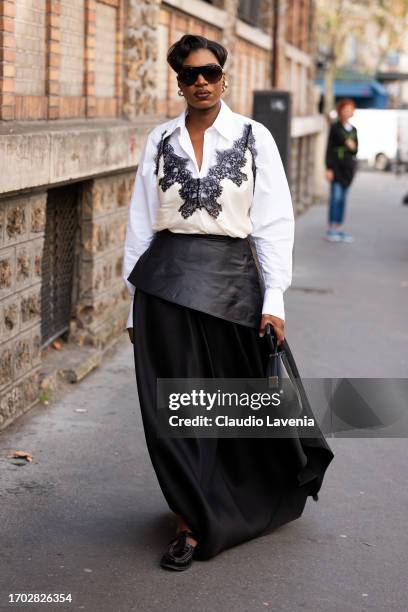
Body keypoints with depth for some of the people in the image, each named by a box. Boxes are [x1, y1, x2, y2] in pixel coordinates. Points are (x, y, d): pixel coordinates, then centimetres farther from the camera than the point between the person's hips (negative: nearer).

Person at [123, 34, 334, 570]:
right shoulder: (160, 141, 6)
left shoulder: (253, 138, 1)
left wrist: (274, 299, -7)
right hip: (167, 279, 2)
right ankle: (193, 521, 18)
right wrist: (136, 302, 6)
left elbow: (274, 220, -1)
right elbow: (142, 222, 8)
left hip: (230, 280, -1)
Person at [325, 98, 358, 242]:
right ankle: (331, 229, -7)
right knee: (336, 196, -11)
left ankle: (339, 228, 12)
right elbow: (329, 148, -5)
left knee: (343, 198, 8)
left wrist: (353, 147, -9)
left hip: (348, 167, 5)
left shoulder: (353, 130, 11)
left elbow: (355, 150, 16)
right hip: (337, 164, -5)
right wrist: (328, 168, -11)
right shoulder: (335, 127, -4)